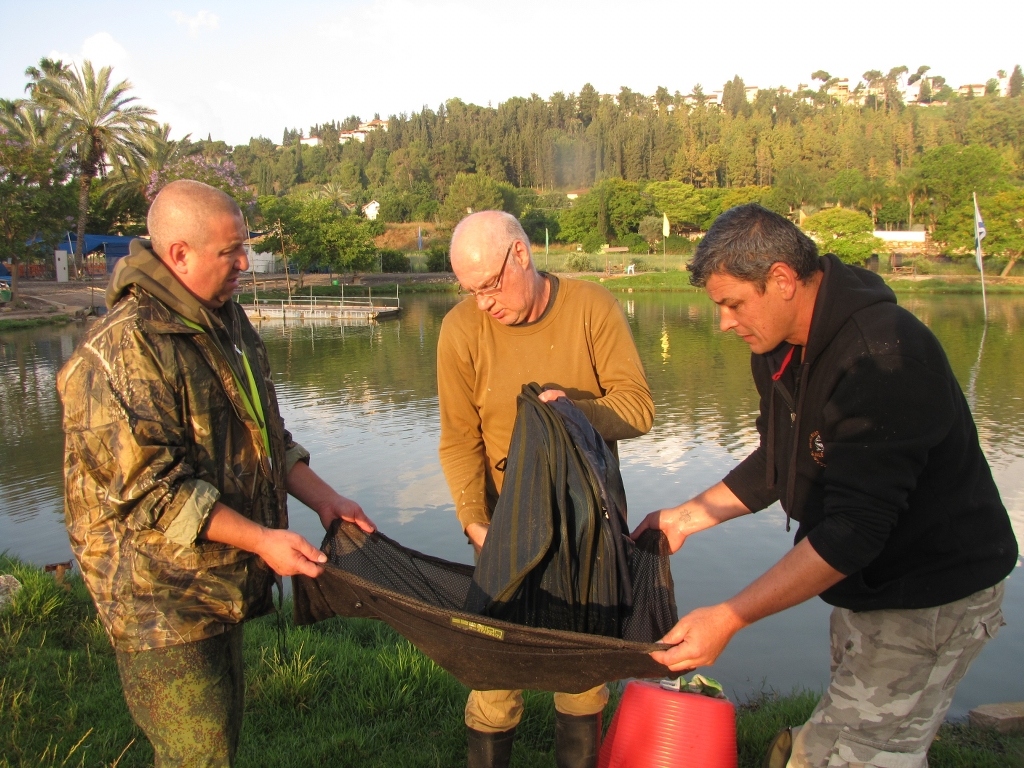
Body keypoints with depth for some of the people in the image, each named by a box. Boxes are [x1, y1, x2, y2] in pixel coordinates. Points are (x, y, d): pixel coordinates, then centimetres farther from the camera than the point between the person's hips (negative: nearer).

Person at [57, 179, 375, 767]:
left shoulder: (229, 324, 8)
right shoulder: (124, 349, -22)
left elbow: (263, 434, 16)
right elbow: (150, 487, -25)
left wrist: (322, 498, 6)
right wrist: (260, 538, -26)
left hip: (222, 579, 9)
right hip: (159, 592, -9)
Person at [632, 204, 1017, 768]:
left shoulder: (882, 355, -29)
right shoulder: (779, 347, 1)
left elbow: (854, 528, -33)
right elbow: (777, 465, 13)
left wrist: (730, 617, -36)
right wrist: (688, 515, 6)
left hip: (932, 594, -9)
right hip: (867, 583, 9)